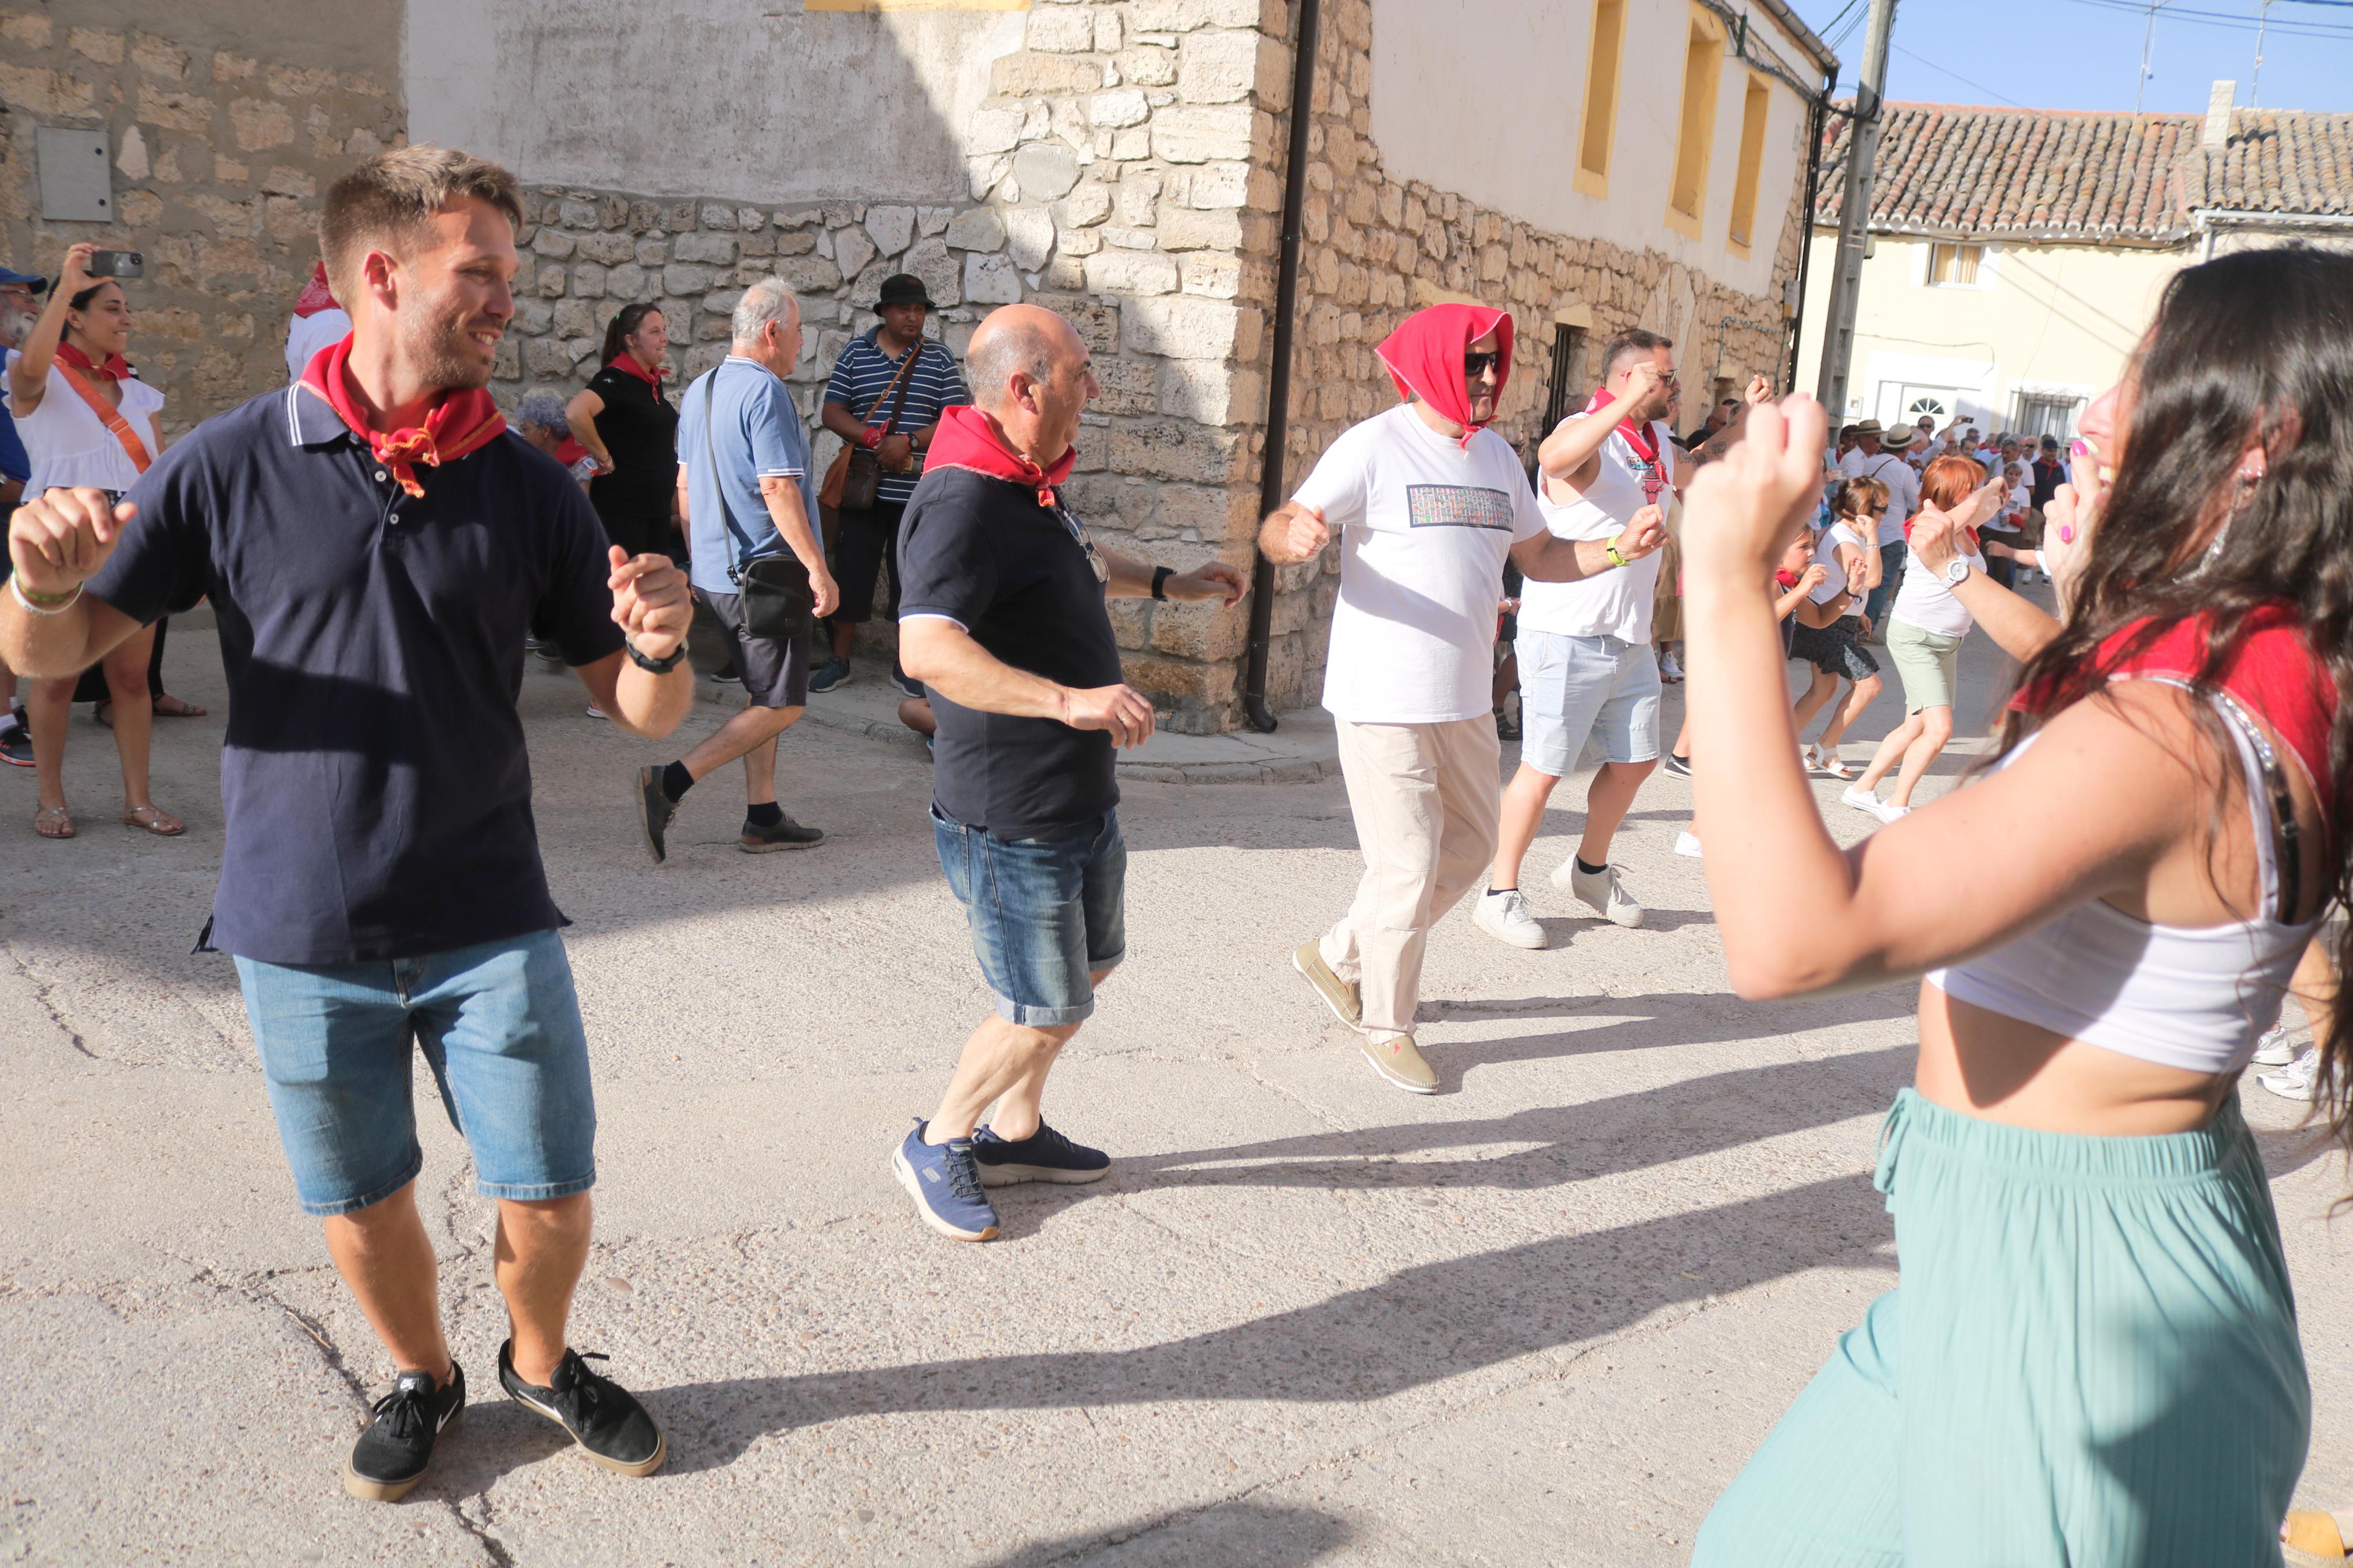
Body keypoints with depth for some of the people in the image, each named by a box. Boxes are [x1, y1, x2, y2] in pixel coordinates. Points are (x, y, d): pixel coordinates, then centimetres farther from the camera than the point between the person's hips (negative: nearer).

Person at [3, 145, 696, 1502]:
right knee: (360, 1204, 15)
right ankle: (422, 1378, 44)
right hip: (303, 932, 0)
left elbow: (643, 712, -1)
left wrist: (662, 648, -24)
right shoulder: (235, 464, -5)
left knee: (551, 1195, 6)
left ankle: (541, 1358, 38)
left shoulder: (528, 486, -2)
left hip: (490, 925, 1)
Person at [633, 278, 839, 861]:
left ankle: (763, 820, 17)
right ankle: (670, 783, -11)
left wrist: (701, 557, 26)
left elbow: (684, 486, 19)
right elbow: (778, 489, -22)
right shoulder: (765, 391, -15)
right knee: (781, 706, -3)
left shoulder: (698, 391, 13)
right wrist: (817, 567, -19)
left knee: (763, 698, 16)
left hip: (715, 571, 10)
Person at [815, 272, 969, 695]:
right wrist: (875, 440, -16)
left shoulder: (939, 359, 4)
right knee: (851, 571, 5)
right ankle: (839, 659, 17)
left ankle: (906, 665, 17)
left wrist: (910, 441, -18)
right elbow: (832, 413, 1)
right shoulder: (855, 352, 5)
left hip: (918, 491, 0)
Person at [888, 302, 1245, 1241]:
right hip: (1011, 818, -10)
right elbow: (926, 648, -39)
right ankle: (937, 1145, 24)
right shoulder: (965, 501, -24)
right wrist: (1069, 699, -45)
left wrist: (1169, 584, 33)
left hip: (1083, 796, 10)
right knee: (1045, 1014, 0)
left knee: (1091, 965, 22)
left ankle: (1015, 1132, 41)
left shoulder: (1030, 484, 9)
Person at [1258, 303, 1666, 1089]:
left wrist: (1616, 550, 1)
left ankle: (1338, 956, 34)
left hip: (1465, 700, 8)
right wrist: (1293, 537, -39)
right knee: (1408, 869, -1)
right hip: (1384, 700, -8)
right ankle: (1384, 1025, 20)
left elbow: (1539, 555, 19)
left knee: (1468, 848, 18)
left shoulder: (1497, 455, 12)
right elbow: (1279, 529, -15)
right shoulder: (1375, 446, -10)